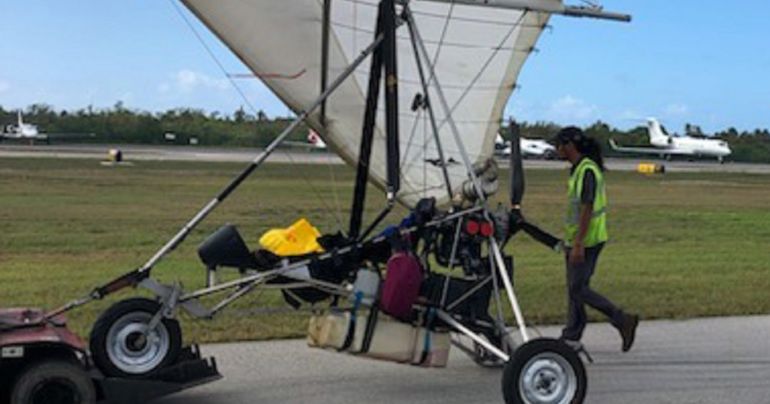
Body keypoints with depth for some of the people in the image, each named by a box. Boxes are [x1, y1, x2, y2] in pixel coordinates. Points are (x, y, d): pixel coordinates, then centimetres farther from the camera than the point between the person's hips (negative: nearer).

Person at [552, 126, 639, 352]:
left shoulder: (587, 171, -18)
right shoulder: (578, 169, 13)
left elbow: (587, 209, -23)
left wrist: (578, 244, -25)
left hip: (586, 241, -10)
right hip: (576, 240, 10)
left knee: (578, 289, -7)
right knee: (574, 288, 11)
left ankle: (623, 321, -1)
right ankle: (571, 337, 16)